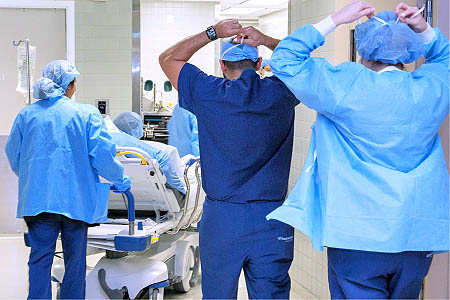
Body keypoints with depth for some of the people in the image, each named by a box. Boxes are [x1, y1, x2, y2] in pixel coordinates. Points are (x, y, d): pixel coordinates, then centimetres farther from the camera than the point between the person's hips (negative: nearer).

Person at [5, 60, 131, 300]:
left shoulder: (26, 115, 5)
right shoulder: (86, 114, -5)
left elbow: (13, 154, 13)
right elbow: (101, 154, -10)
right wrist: (119, 180, 5)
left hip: (37, 197, 2)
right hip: (75, 197, -2)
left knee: (40, 257, 6)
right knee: (75, 258, 10)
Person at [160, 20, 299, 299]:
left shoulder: (208, 93, -6)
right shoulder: (280, 93, -2)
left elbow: (168, 58, 11)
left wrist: (212, 33, 6)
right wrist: (266, 40, 7)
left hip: (221, 219, -1)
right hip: (272, 220, 1)